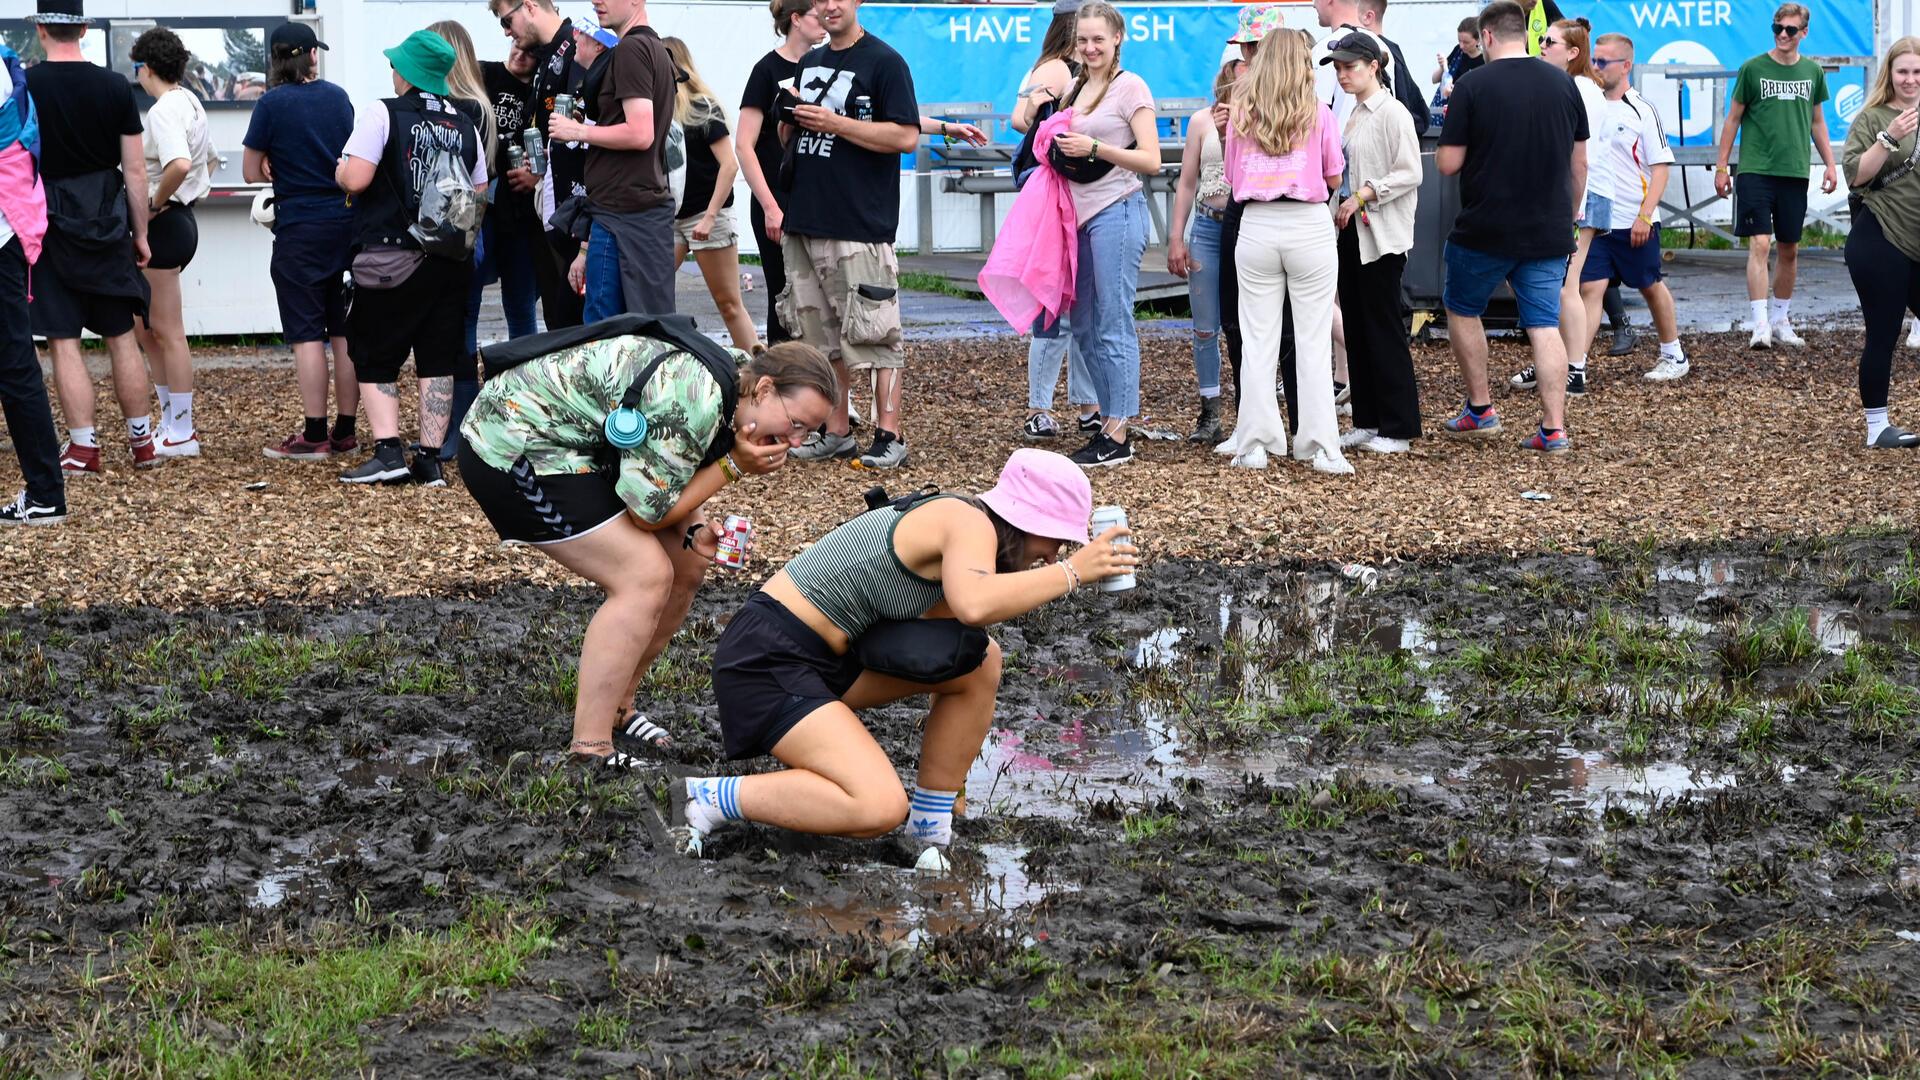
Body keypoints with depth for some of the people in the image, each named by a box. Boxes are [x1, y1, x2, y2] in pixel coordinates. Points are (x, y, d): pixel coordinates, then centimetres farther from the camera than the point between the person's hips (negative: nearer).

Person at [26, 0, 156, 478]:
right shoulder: (115, 87, -1)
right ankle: (142, 440, 16)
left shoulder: (23, 87, -7)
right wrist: (140, 233, 11)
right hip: (107, 224, 3)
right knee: (122, 337, 11)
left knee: (64, 342, 1)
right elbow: (134, 170, 2)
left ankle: (83, 448, 0)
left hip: (50, 225, -3)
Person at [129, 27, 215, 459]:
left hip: (163, 225, -10)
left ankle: (180, 435, 4)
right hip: (181, 219, 10)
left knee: (167, 331, -2)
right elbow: (209, 160, 26)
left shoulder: (164, 110, -18)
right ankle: (173, 420, 22)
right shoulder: (190, 103, 12)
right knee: (145, 326, 17)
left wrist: (156, 202, -20)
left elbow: (179, 165, -35)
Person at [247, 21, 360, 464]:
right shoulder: (338, 96, 5)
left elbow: (252, 172, -3)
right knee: (345, 331, 9)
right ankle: (346, 431, 14)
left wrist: (282, 169, 10)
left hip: (300, 229, -5)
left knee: (306, 335, -2)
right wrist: (319, 171, 9)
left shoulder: (272, 104, -8)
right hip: (347, 223, 5)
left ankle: (314, 436, -2)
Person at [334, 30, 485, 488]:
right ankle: (430, 459, 4)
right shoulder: (464, 124, 8)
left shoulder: (382, 114, -8)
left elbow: (355, 179, -16)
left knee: (375, 359, 6)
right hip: (451, 261, 4)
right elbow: (480, 193, 12)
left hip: (391, 258, -4)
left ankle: (388, 452, -7)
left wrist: (339, 171, 6)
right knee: (437, 361, 7)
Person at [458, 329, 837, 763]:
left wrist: (694, 530, -9)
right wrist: (733, 466, -19)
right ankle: (589, 752, -16)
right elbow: (649, 508, -22)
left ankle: (615, 708, 20)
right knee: (646, 579, -18)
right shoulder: (694, 397, -30)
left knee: (687, 564, 9)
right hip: (511, 449, -10)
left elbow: (671, 483, 9)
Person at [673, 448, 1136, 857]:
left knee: (979, 664, 11)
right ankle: (709, 797, -11)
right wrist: (1071, 572, -26)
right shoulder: (972, 524, -15)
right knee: (880, 808, -24)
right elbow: (974, 606, -36)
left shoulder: (949, 518, 14)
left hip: (823, 655, 10)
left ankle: (931, 829, 14)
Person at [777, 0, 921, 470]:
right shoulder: (810, 64, 18)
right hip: (804, 221, 7)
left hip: (860, 225, -7)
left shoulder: (883, 61, -4)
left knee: (873, 333, -6)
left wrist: (834, 123, -16)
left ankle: (888, 436, -2)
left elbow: (906, 137, -13)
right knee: (820, 334, 10)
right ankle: (836, 432, 17)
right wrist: (791, 121, 2)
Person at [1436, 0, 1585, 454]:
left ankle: (1480, 408, 22)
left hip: (1485, 230, -3)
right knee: (1544, 325, 5)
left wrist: (1454, 128, 11)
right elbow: (1579, 162, 10)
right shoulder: (1563, 83, 2)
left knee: (1462, 309, 18)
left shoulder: (1472, 85, -11)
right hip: (1549, 230, 3)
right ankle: (1554, 429, 0)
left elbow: (1447, 164, -8)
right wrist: (1570, 213, 23)